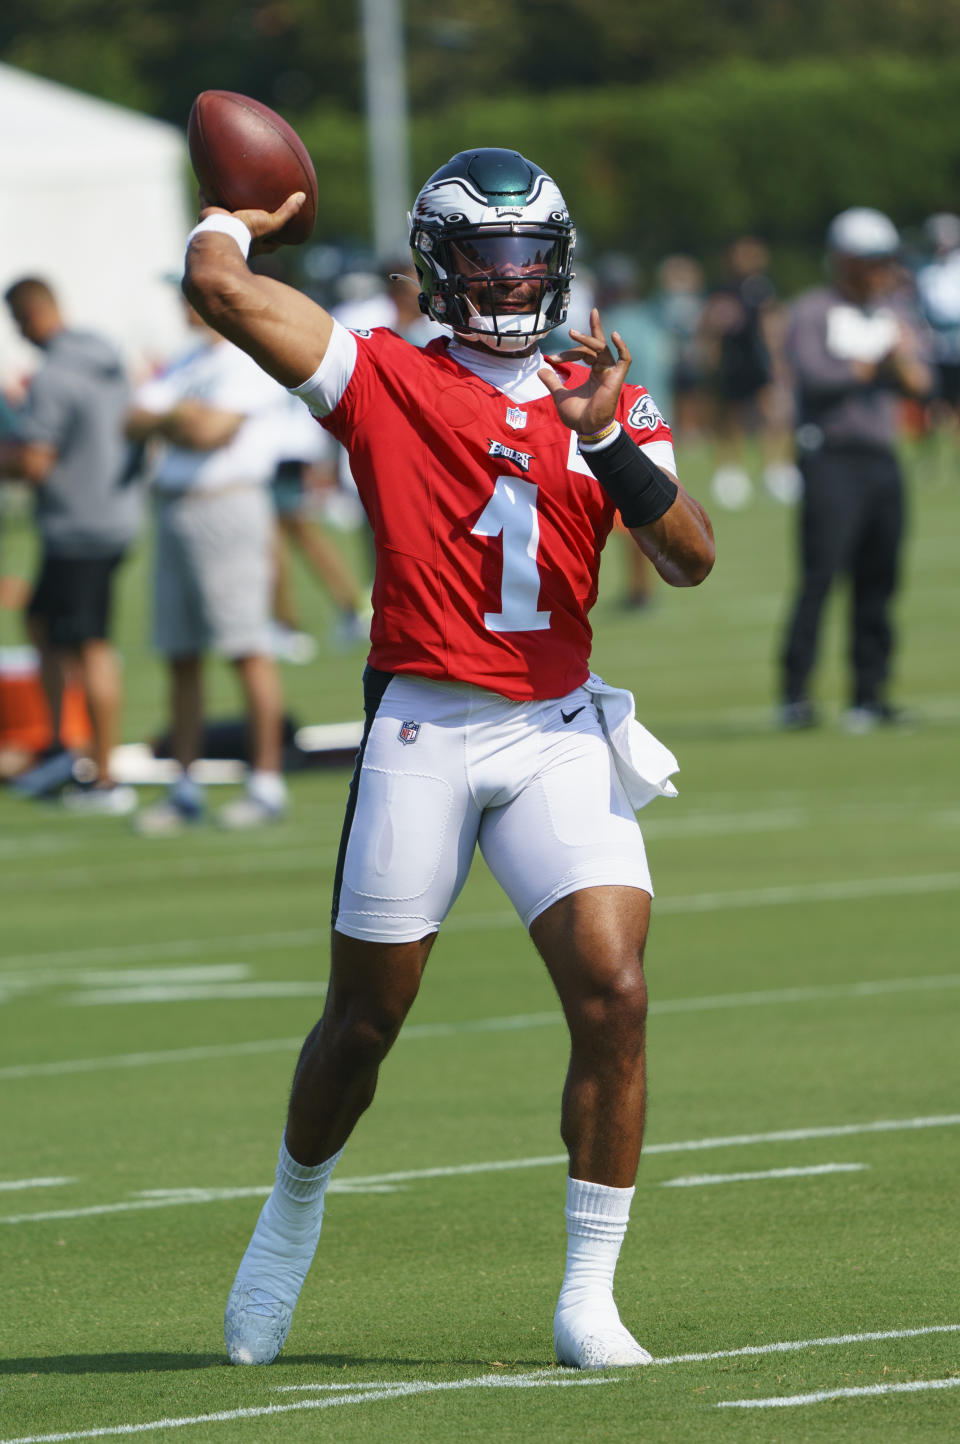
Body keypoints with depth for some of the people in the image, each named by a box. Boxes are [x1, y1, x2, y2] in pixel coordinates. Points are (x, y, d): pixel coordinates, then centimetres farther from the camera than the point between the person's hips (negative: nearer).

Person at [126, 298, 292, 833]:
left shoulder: (252, 362, -7)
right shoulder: (188, 364, 21)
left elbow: (210, 432, -18)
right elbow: (136, 422, 12)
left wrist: (169, 417, 1)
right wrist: (182, 418, -6)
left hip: (227, 504, -9)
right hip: (175, 510, 9)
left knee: (247, 648, -9)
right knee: (181, 656, 8)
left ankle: (268, 782, -6)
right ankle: (186, 791, 11)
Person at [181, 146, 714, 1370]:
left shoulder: (605, 398, 11)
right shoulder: (384, 378, 2)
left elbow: (690, 560, -2)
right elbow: (218, 286, -9)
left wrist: (608, 441, -16)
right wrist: (237, 216, 12)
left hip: (559, 733, 2)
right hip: (420, 730, -2)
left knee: (614, 996, -13)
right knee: (364, 1021, 7)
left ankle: (588, 1300, -4)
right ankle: (290, 1223, 36)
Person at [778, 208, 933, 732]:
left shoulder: (894, 316, 16)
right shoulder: (813, 311, -1)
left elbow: (921, 384, 5)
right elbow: (815, 376, -16)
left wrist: (903, 360, -16)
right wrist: (876, 366, -8)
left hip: (882, 461, 6)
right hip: (830, 458, -6)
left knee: (878, 581, 5)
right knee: (820, 575, -13)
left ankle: (868, 696, 10)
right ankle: (794, 695, -12)